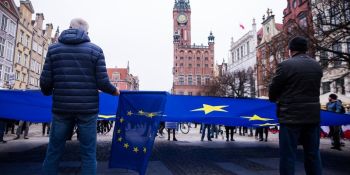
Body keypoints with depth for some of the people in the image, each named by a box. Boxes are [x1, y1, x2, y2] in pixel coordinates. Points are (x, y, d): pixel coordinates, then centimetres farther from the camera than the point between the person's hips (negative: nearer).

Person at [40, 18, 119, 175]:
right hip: (87, 109, -2)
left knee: (54, 152, 14)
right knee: (88, 154, 6)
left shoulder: (54, 48, 6)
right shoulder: (95, 50, 0)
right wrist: (114, 90, 14)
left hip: (61, 108, 2)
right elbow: (102, 83, -7)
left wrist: (47, 92, 24)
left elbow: (45, 81, 1)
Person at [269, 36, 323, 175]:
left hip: (291, 116, -6)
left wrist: (277, 99, 16)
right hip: (313, 115, 6)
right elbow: (314, 88, 14)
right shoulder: (317, 66, 9)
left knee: (288, 155, 1)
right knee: (313, 154, 14)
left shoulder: (285, 65, -11)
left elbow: (273, 91, -5)